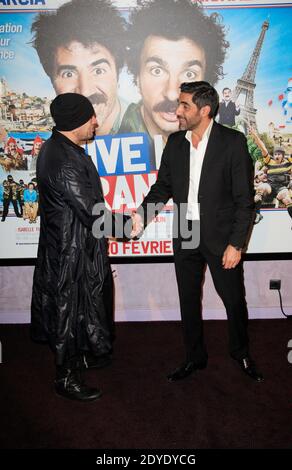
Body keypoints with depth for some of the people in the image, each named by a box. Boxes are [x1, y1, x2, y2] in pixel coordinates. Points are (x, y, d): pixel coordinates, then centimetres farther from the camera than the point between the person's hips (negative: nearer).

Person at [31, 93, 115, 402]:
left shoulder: (54, 147, 4)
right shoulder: (66, 163, -28)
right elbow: (93, 215, -26)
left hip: (66, 244, 10)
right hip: (72, 252, -10)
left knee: (77, 307, 24)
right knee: (70, 311, 6)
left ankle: (80, 356, 45)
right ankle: (66, 378, 26)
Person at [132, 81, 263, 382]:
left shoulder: (233, 142, -11)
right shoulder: (175, 142, 3)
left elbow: (245, 199, -11)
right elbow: (163, 186, 9)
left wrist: (236, 244, -15)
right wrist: (141, 215, -7)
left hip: (220, 236, -4)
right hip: (185, 235, 4)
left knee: (234, 299, 11)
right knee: (188, 301, 14)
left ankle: (241, 353, 38)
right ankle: (194, 358, 34)